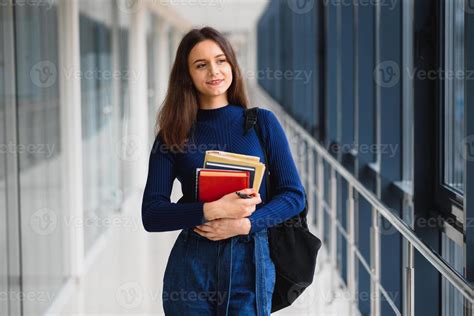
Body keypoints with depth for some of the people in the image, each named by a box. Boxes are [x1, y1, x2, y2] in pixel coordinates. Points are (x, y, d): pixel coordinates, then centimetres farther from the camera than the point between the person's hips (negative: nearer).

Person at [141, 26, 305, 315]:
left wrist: (246, 224, -14)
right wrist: (213, 210, -18)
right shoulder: (172, 136, 2)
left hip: (250, 262, 0)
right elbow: (151, 214, -4)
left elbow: (294, 194, 1)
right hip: (191, 266, 0)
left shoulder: (262, 123, 3)